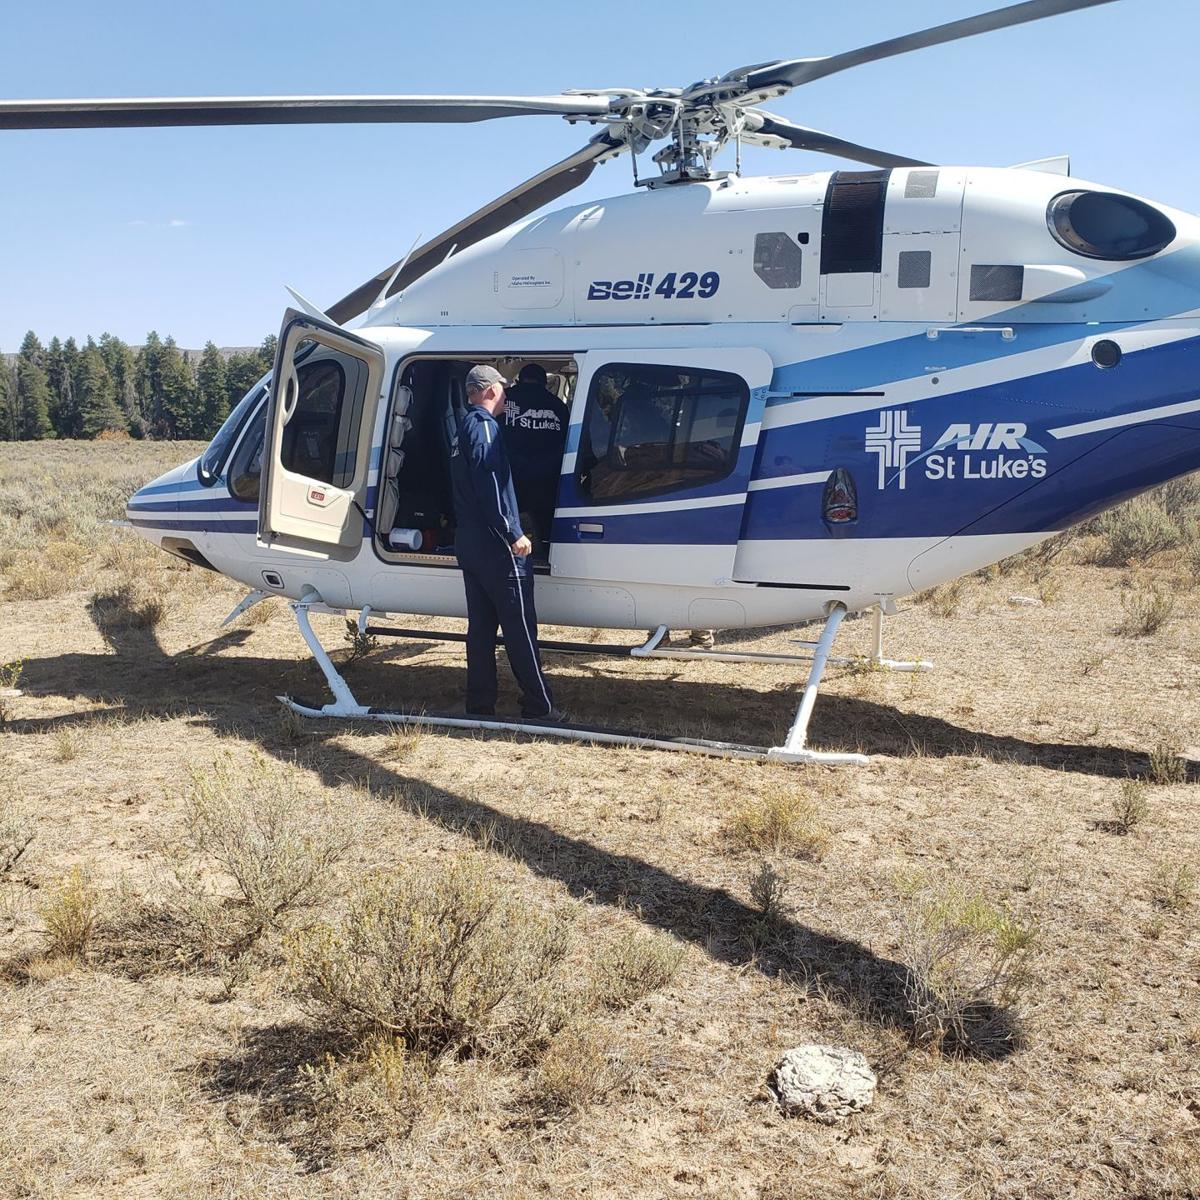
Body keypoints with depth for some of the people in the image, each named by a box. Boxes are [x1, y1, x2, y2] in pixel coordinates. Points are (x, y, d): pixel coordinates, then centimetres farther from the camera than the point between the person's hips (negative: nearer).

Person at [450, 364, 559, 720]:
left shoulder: (463, 427, 18)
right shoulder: (484, 426, -11)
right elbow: (491, 486, -20)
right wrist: (514, 534, -19)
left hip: (469, 542, 10)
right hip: (495, 545, -10)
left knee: (481, 625, 11)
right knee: (519, 627, -5)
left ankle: (480, 704, 13)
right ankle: (538, 706, -1)